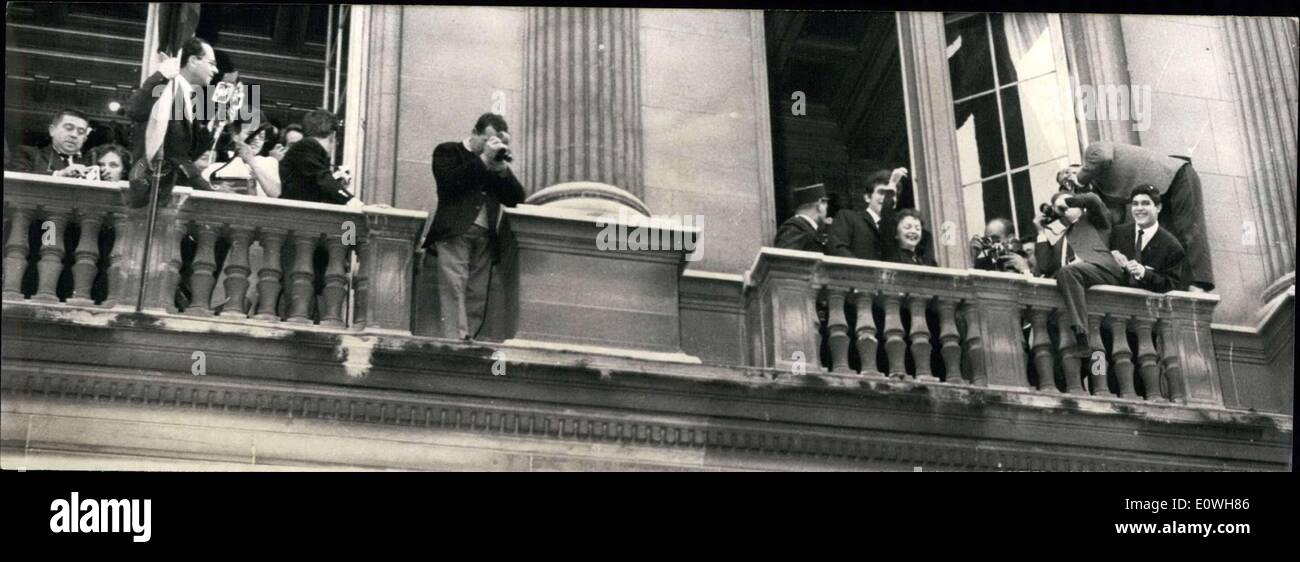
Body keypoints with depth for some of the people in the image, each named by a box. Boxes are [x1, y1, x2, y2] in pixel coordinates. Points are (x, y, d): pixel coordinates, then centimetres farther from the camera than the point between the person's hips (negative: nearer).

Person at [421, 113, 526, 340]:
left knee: (477, 298, -4)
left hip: (485, 238, 5)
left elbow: (516, 198, 14)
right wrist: (483, 159, -9)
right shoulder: (448, 151, 10)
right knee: (454, 290, -16)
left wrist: (501, 167, -1)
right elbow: (449, 183, -10)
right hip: (455, 233, -5)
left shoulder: (498, 161, 23)